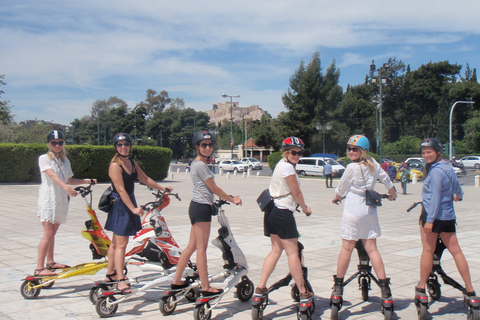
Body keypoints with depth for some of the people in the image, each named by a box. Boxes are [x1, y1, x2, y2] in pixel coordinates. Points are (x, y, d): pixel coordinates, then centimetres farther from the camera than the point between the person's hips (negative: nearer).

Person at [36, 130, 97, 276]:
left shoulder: (65, 160, 13)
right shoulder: (44, 158, -7)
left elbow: (69, 180, 19)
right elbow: (52, 175, -24)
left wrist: (86, 180, 7)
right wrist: (67, 187, -39)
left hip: (61, 200, 6)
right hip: (48, 199, -6)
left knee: (53, 233, 15)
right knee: (48, 233, -12)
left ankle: (50, 262, 26)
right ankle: (39, 268, -10)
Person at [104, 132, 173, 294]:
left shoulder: (132, 163, 9)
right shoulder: (115, 166, -17)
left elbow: (145, 179, 18)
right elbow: (121, 190, -22)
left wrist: (163, 189, 22)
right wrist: (133, 209, -26)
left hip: (129, 202, 9)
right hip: (119, 205, -8)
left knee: (116, 242, 17)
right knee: (121, 244, -8)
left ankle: (110, 274, 28)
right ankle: (120, 280, -3)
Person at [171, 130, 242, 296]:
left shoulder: (196, 163, 16)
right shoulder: (201, 165, -14)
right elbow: (214, 188, -10)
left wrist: (229, 198, 16)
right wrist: (232, 199, 1)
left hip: (196, 207, 10)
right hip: (202, 208, -10)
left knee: (191, 246, 14)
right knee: (201, 248, -4)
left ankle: (177, 281, 21)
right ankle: (206, 287, 2)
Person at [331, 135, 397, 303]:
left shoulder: (352, 167, -12)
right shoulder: (373, 163, 4)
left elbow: (341, 188, 0)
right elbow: (385, 178, 17)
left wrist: (337, 197, 22)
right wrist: (392, 193, 35)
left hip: (353, 211, -6)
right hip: (370, 210, 6)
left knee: (346, 248, 1)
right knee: (371, 249, 8)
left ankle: (338, 286, 11)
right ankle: (384, 286, 5)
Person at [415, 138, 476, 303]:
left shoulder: (436, 171, -15)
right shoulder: (448, 168, 12)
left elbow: (435, 196, -21)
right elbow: (457, 187, 29)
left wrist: (429, 220, -22)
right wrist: (458, 195, 52)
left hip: (433, 215, -8)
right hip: (448, 216, 8)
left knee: (428, 250, 1)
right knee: (455, 251, 9)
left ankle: (421, 289, 10)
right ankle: (470, 290, 13)